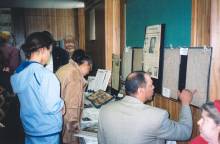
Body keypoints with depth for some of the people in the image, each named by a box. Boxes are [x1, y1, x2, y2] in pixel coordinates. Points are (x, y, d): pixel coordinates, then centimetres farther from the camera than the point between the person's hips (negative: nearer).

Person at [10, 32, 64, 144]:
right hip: (47, 132, -7)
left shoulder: (18, 73, 1)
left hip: (28, 129, 7)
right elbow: (51, 107, -24)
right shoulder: (45, 75, -24)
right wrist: (61, 103, -5)